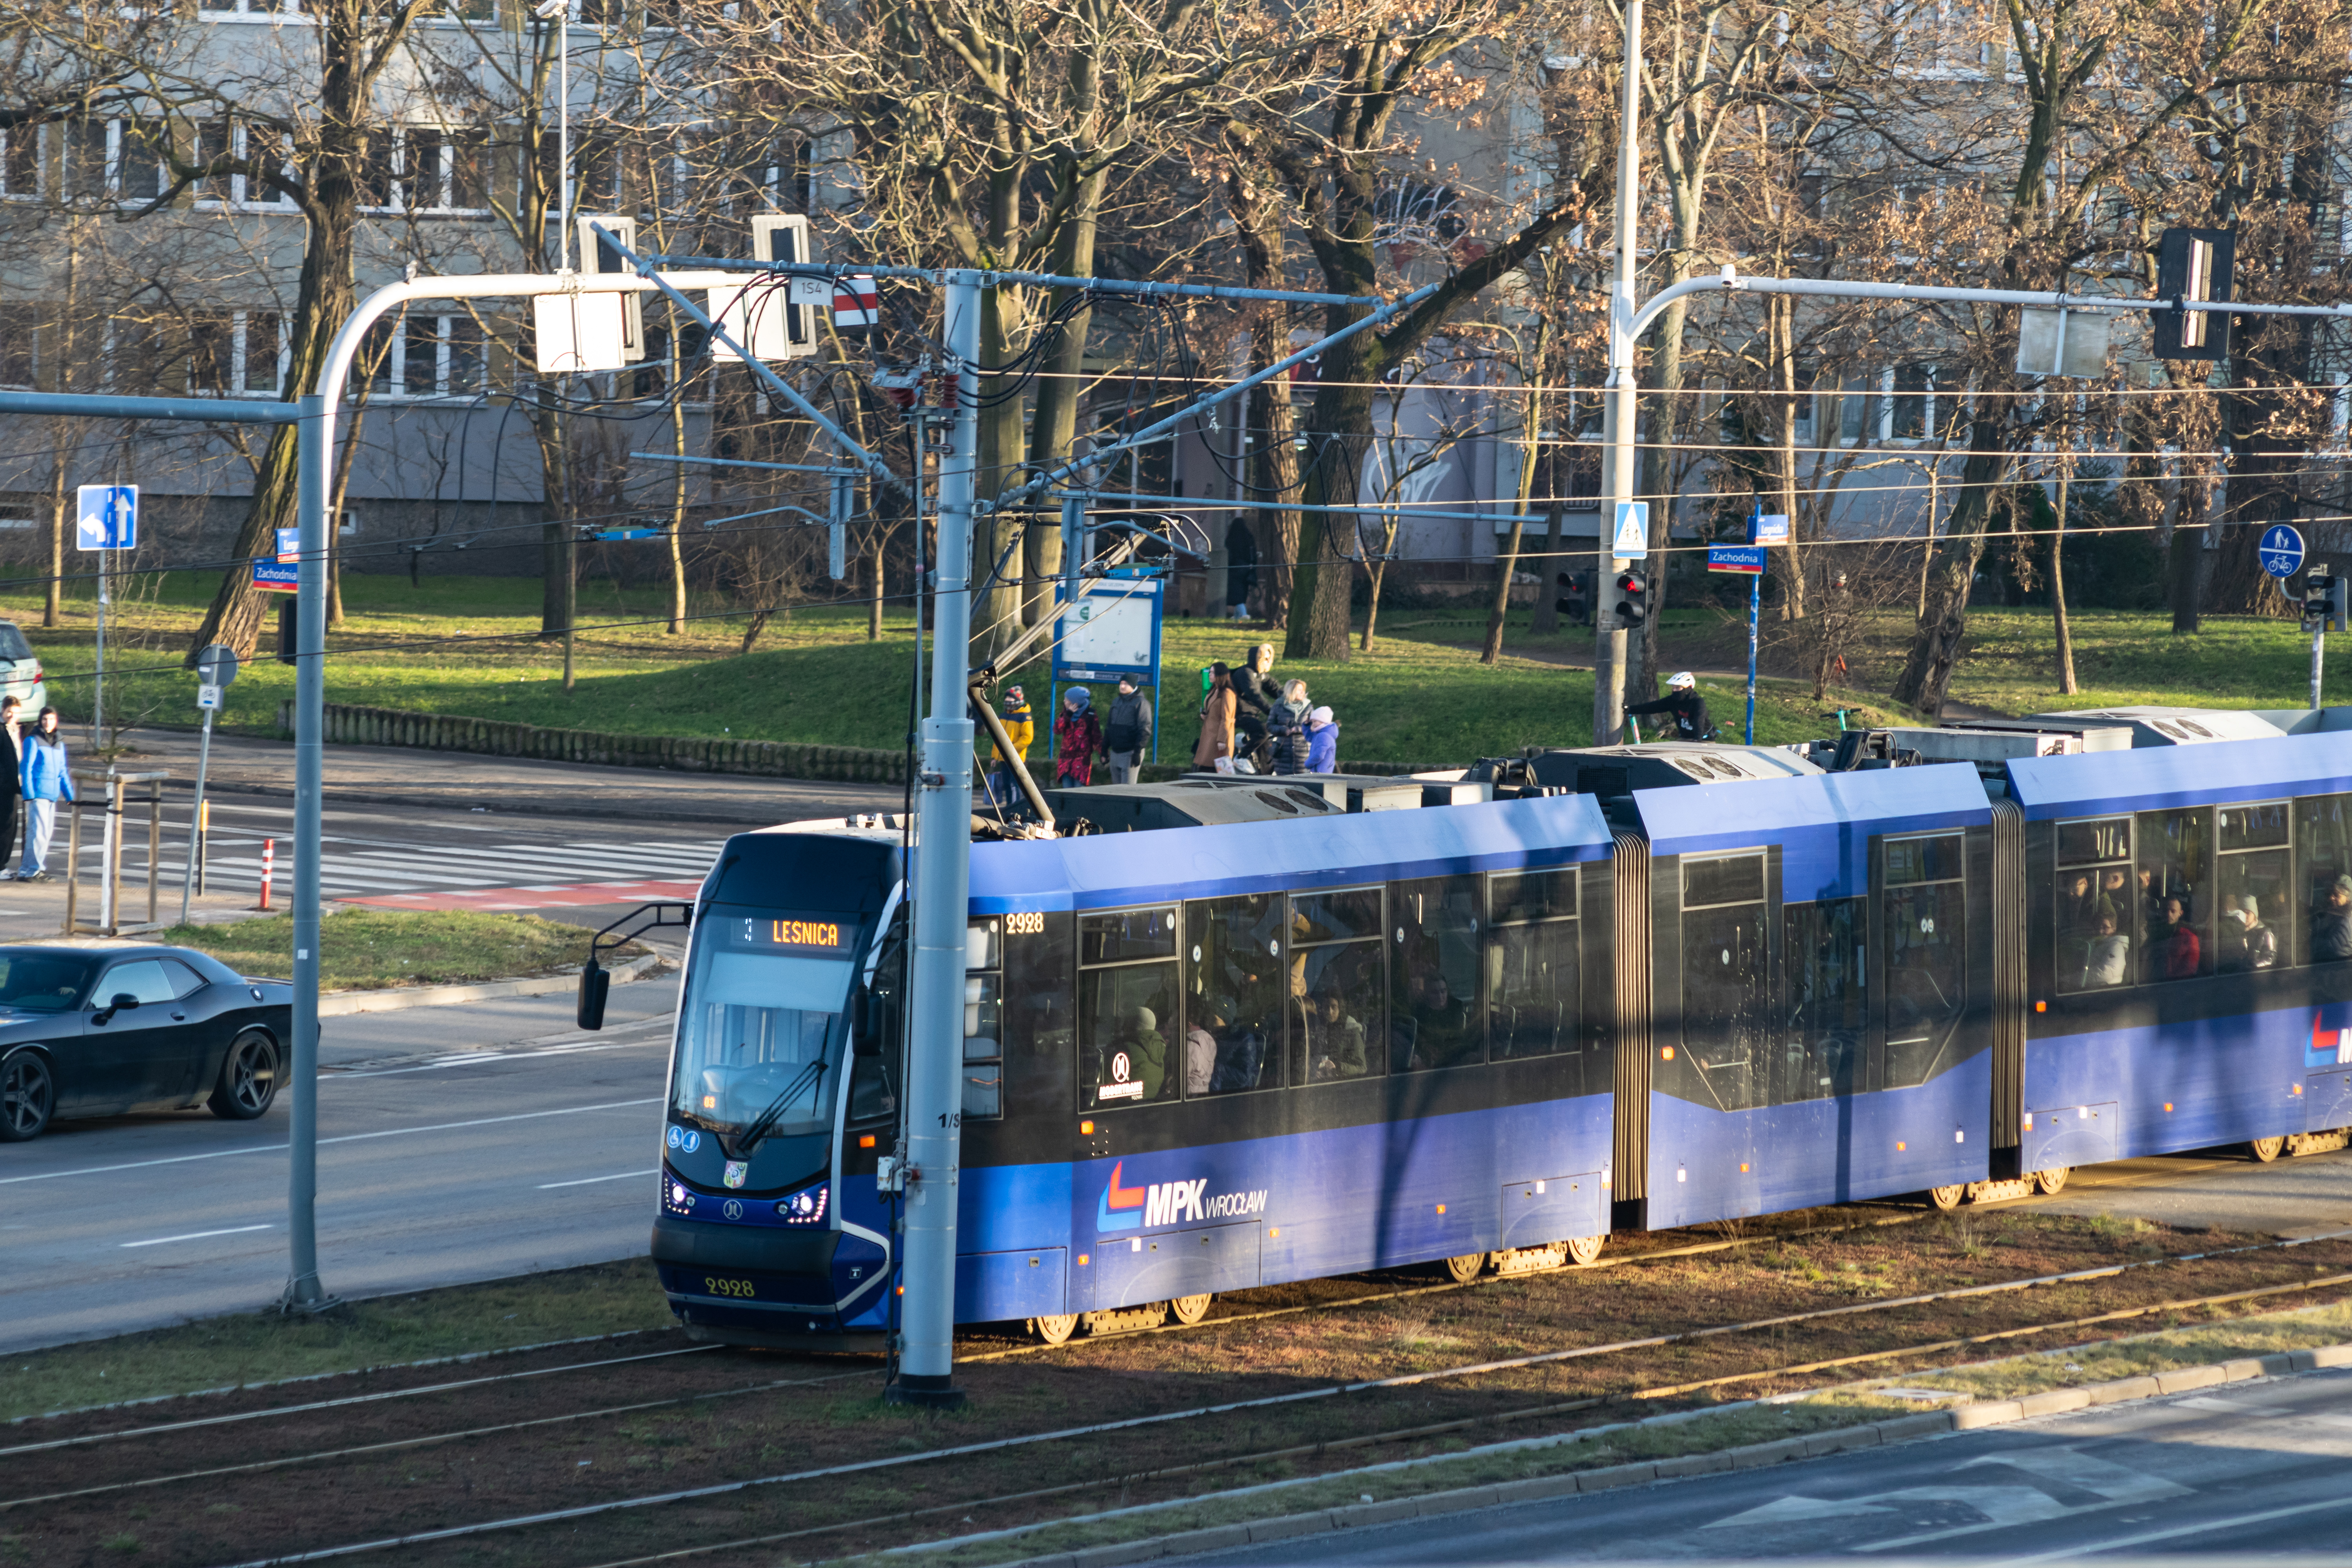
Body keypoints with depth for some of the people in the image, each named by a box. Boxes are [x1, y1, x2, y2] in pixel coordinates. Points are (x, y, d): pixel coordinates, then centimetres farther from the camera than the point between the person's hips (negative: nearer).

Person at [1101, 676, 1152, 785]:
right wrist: (1105, 751, 17)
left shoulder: (1141, 703, -6)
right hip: (1115, 754, 7)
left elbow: (1145, 730, -12)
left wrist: (1138, 752, -19)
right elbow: (1109, 726, 21)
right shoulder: (1116, 702, 17)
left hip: (1130, 753, -7)